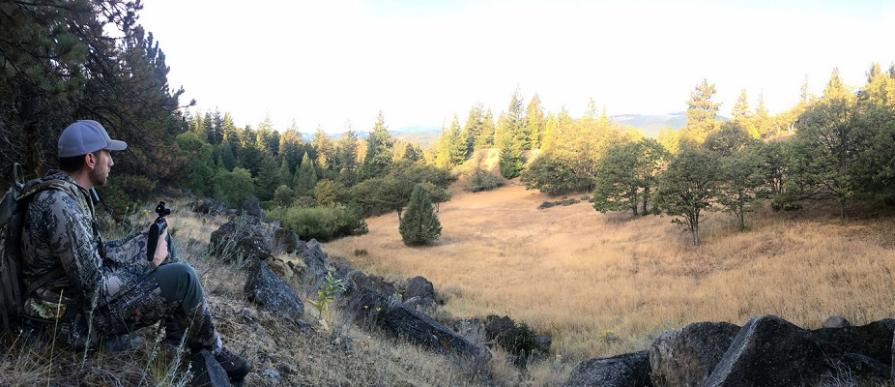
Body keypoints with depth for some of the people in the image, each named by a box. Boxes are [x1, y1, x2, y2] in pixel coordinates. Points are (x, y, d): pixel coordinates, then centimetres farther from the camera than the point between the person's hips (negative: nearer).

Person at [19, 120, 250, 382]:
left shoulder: (67, 190, 3)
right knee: (182, 277, -22)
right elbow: (95, 288, -28)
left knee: (160, 240, 14)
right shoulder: (61, 206, -28)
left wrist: (150, 247, 4)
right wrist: (151, 264, -15)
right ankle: (209, 351, 3)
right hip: (78, 315, -10)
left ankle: (178, 337, 15)